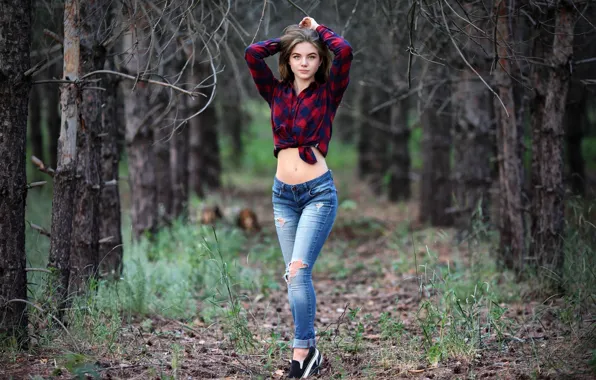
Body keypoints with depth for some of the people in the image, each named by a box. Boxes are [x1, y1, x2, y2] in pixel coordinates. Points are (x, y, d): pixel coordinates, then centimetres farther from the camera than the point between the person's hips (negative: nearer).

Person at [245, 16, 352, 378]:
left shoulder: (328, 92, -1)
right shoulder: (277, 92, 7)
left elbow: (344, 51, -16)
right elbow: (252, 53, -4)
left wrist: (317, 29, 0)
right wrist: (290, 37, 8)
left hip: (319, 192, -4)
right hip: (283, 194, 5)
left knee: (298, 271, -16)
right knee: (296, 276, 8)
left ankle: (302, 351, -10)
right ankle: (310, 349, 16)